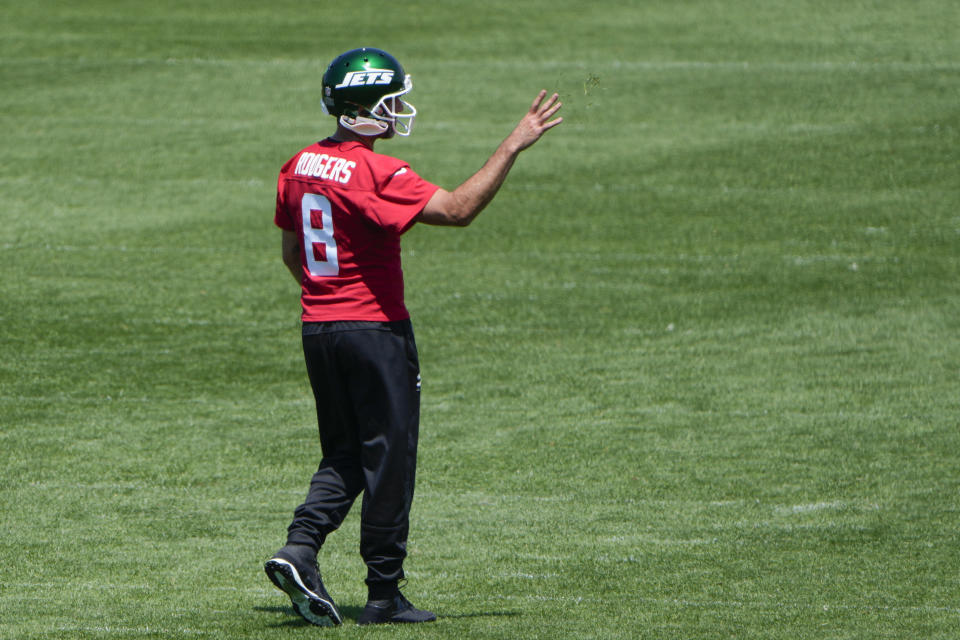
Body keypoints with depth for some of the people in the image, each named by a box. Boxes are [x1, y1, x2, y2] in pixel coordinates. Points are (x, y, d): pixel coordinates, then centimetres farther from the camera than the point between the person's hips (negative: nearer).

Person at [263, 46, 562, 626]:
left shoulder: (300, 166, 7)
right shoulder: (376, 172, -18)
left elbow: (291, 252, 15)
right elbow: (458, 209, -26)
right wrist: (513, 146, -22)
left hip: (317, 326, 7)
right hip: (376, 328, -7)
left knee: (344, 454, 18)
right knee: (388, 459, 3)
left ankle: (300, 549, -2)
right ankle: (384, 594, 8)